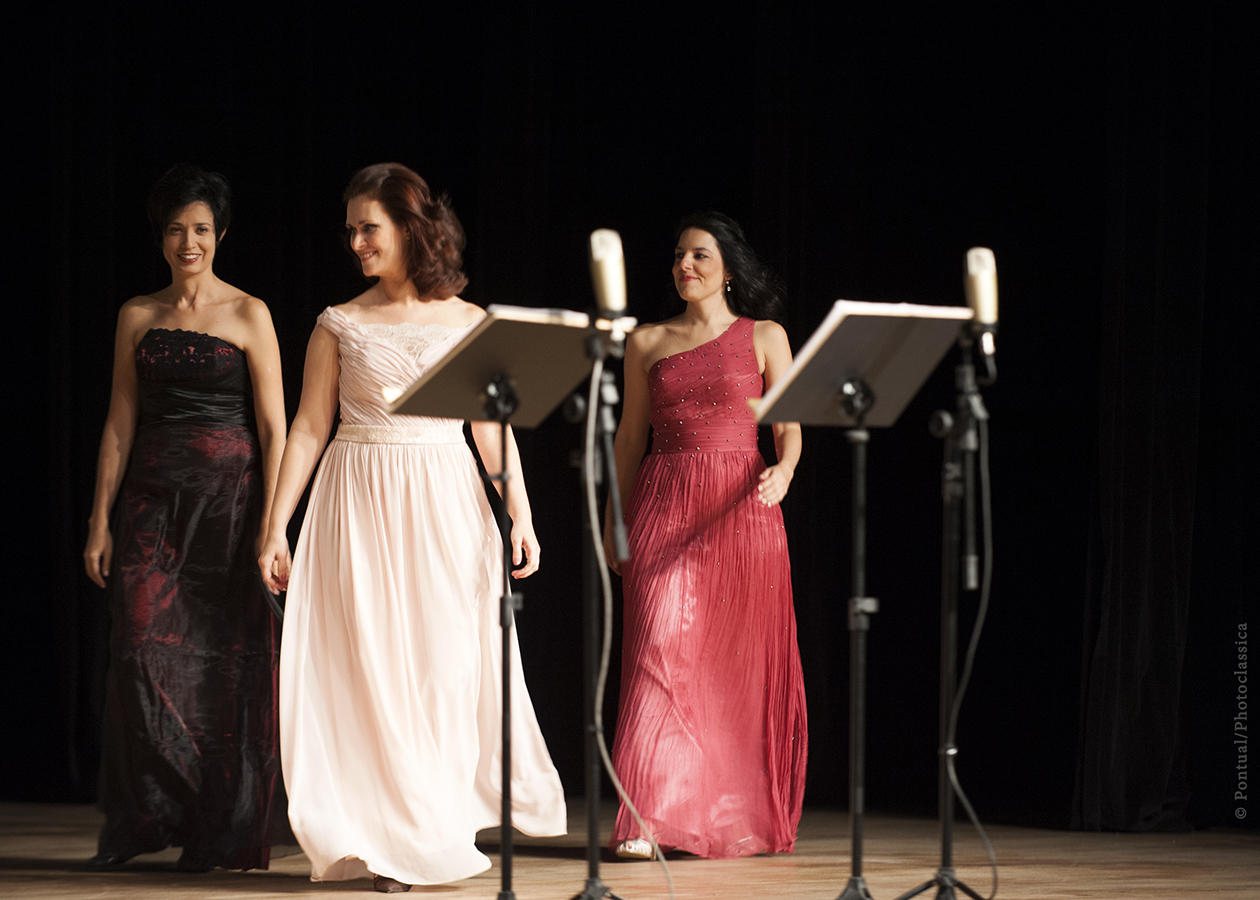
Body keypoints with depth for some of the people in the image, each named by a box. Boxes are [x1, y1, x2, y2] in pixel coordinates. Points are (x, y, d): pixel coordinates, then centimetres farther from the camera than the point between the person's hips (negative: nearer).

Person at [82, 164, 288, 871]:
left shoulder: (248, 315, 1)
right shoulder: (138, 317, 12)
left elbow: (274, 429, -1)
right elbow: (120, 424, 13)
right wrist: (101, 520, 6)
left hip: (228, 496, -3)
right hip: (153, 499, 3)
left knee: (227, 658, -4)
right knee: (143, 649, -8)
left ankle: (225, 836, 3)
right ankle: (143, 822, 0)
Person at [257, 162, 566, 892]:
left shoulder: (469, 323, 5)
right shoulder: (340, 325, 4)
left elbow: (494, 428, 6)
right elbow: (310, 427, 5)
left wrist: (521, 517, -3)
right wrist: (277, 528, 1)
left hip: (446, 507, 1)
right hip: (360, 505, 0)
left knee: (449, 666, -2)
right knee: (367, 665, -4)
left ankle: (438, 828, 9)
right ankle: (387, 840, 2)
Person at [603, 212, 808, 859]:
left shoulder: (764, 337, 8)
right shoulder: (647, 343, 12)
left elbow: (790, 426, 2)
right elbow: (630, 435, 15)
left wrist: (783, 472, -20)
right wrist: (613, 521, 12)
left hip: (741, 507, -1)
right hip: (665, 506, 1)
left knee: (743, 661, -1)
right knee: (660, 647, -11)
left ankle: (741, 819, 8)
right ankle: (646, 820, -14)